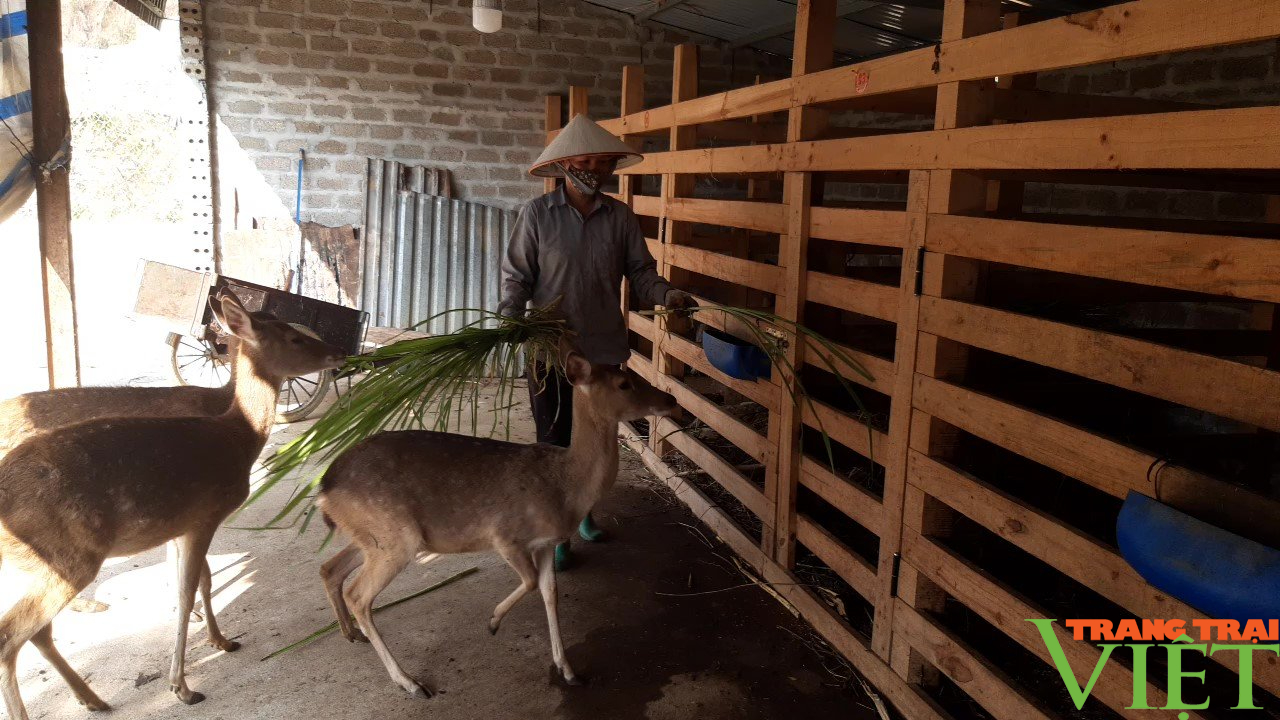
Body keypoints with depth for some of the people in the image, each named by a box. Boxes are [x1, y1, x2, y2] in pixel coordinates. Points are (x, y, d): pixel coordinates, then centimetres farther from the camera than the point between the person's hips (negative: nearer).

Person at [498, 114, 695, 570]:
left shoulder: (621, 217, 1)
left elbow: (640, 271, 2)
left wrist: (667, 295, -17)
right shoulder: (538, 214, -6)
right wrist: (510, 321, -21)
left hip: (605, 348, 3)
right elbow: (517, 276, -5)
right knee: (554, 440, 6)